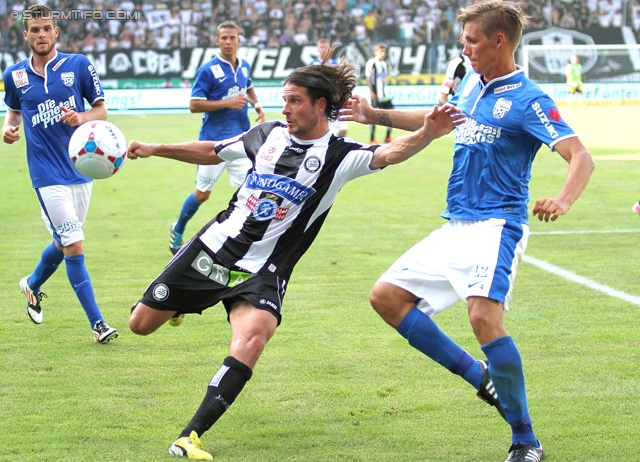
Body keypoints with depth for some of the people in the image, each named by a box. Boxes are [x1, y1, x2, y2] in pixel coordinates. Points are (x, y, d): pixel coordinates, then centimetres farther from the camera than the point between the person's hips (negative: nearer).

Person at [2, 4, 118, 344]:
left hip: (81, 168, 3)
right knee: (74, 246, -11)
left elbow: (101, 109, 1)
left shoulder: (78, 65, -3)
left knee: (64, 243, 17)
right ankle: (97, 323, -6)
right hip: (47, 174, -3)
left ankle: (33, 284, 47)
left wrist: (82, 118, -19)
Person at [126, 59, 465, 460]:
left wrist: (426, 134, -47)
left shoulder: (339, 156, -9)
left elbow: (390, 153, -28)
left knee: (252, 337, -33)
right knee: (141, 323, 10)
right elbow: (213, 152, 19)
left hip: (262, 271, -4)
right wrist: (155, 150, 16)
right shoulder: (270, 134, 3)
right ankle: (178, 303, 47)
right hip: (214, 246, 4)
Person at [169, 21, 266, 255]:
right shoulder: (208, 70, -11)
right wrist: (227, 103, -21)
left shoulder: (245, 67, 7)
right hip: (214, 141, -4)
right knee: (202, 193, 6)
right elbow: (194, 105, -13)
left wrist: (258, 106, 9)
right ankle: (177, 231, 29)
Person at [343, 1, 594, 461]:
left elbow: (582, 157, -22)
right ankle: (480, 376, 11)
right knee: (386, 296, 6)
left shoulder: (527, 99, -12)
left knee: (484, 315, -29)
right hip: (454, 228, 9)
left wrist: (562, 201, -41)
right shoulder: (471, 84, 13)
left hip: (496, 225, -9)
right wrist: (374, 115, 29)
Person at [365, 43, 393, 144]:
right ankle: (372, 139, 1)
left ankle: (388, 137, 14)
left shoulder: (384, 63, 15)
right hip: (375, 94, -8)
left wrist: (385, 89, 18)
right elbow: (368, 78, -12)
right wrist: (371, 92, -17)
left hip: (384, 93, 8)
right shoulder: (371, 63, -9)